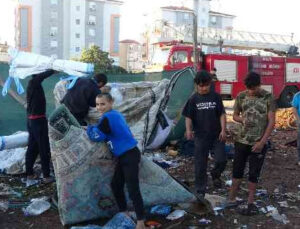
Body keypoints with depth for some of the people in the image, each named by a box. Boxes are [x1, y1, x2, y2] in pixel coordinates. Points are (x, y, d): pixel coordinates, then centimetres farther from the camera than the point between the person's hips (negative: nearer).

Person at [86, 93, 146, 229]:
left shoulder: (108, 117, -18)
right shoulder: (115, 114, 10)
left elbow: (96, 136, -13)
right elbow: (108, 135, 18)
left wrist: (89, 129, 5)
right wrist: (93, 129, 8)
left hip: (130, 156, -11)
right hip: (123, 156, 11)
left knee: (133, 190, -9)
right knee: (116, 185, 18)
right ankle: (123, 213, 32)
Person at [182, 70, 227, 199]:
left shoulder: (216, 97, -1)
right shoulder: (193, 99, -2)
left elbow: (222, 114, 1)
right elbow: (188, 117, -2)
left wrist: (223, 130, -9)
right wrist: (188, 130, -19)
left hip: (217, 135, 0)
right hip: (201, 136, 0)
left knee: (221, 160, -7)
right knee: (200, 165, 5)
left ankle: (215, 174, 27)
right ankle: (200, 191, 19)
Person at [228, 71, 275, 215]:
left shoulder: (268, 98, -8)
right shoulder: (241, 96, 0)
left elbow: (271, 121, -9)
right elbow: (235, 115, 11)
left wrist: (262, 142, -14)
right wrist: (242, 119, -13)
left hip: (259, 143, -2)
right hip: (241, 141, 2)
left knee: (254, 173, 6)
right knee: (237, 170, 9)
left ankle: (250, 203, 18)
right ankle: (231, 199, 20)